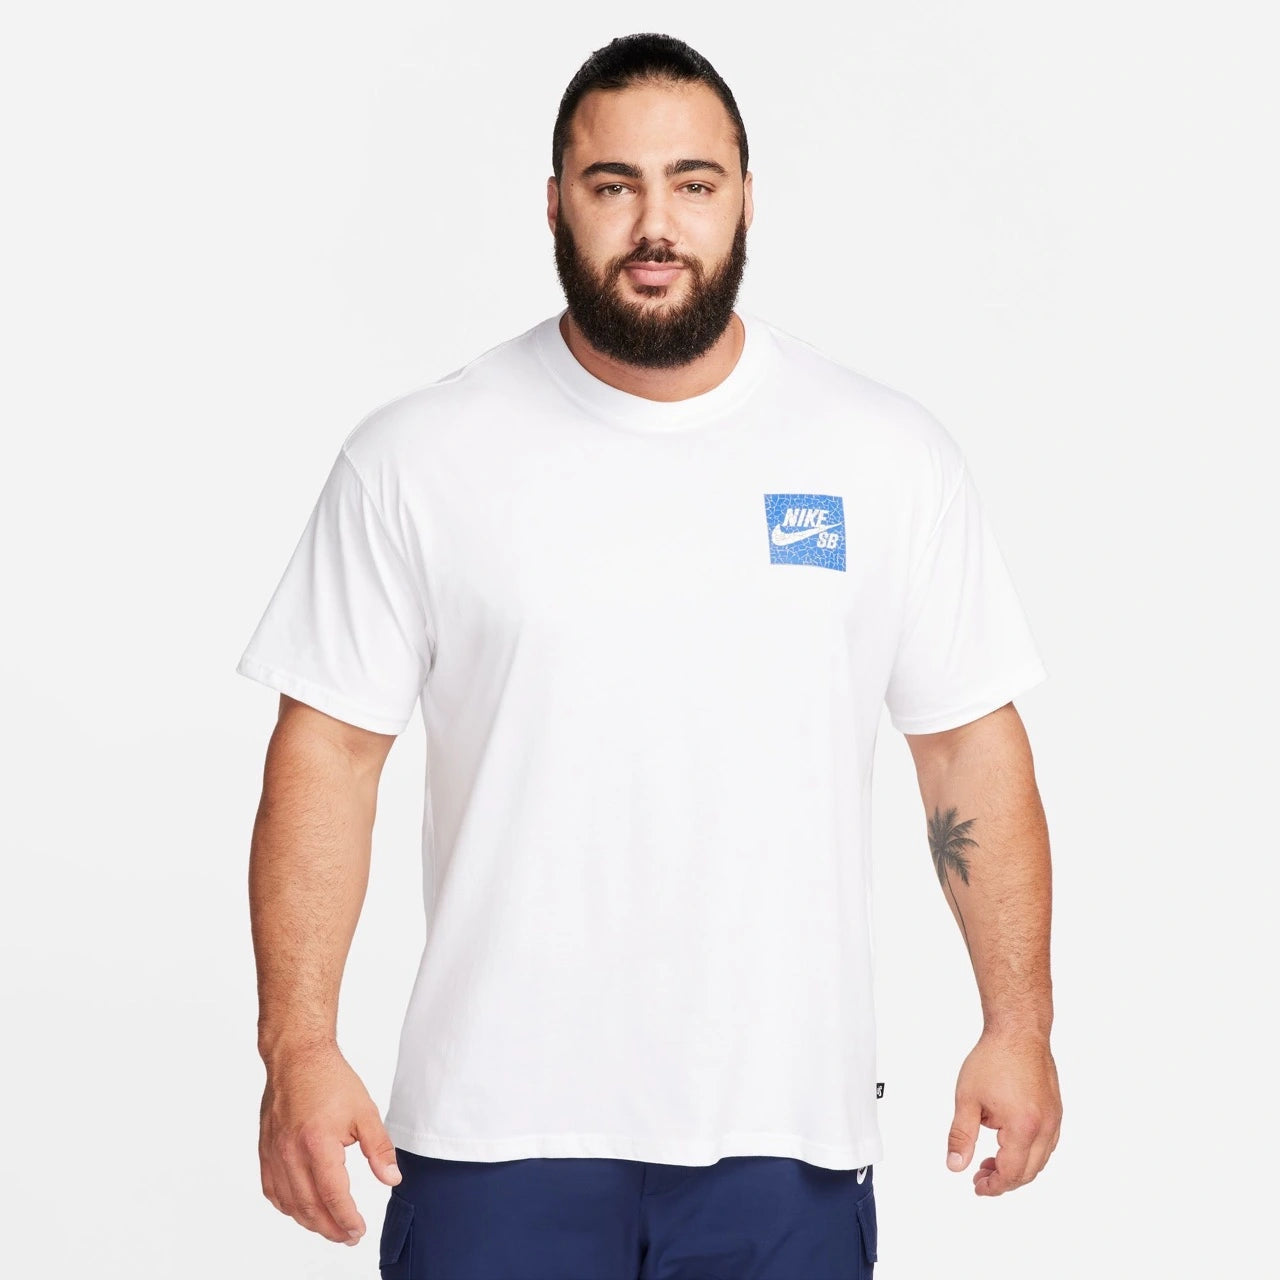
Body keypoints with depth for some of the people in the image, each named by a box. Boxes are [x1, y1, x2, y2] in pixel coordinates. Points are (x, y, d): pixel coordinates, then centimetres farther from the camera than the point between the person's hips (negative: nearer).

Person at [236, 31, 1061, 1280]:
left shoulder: (889, 456, 3)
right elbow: (328, 750, -1)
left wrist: (1018, 1025, 4)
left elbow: (970, 743, 7)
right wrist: (297, 1044, -9)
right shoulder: (415, 460, -1)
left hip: (783, 1129, 1)